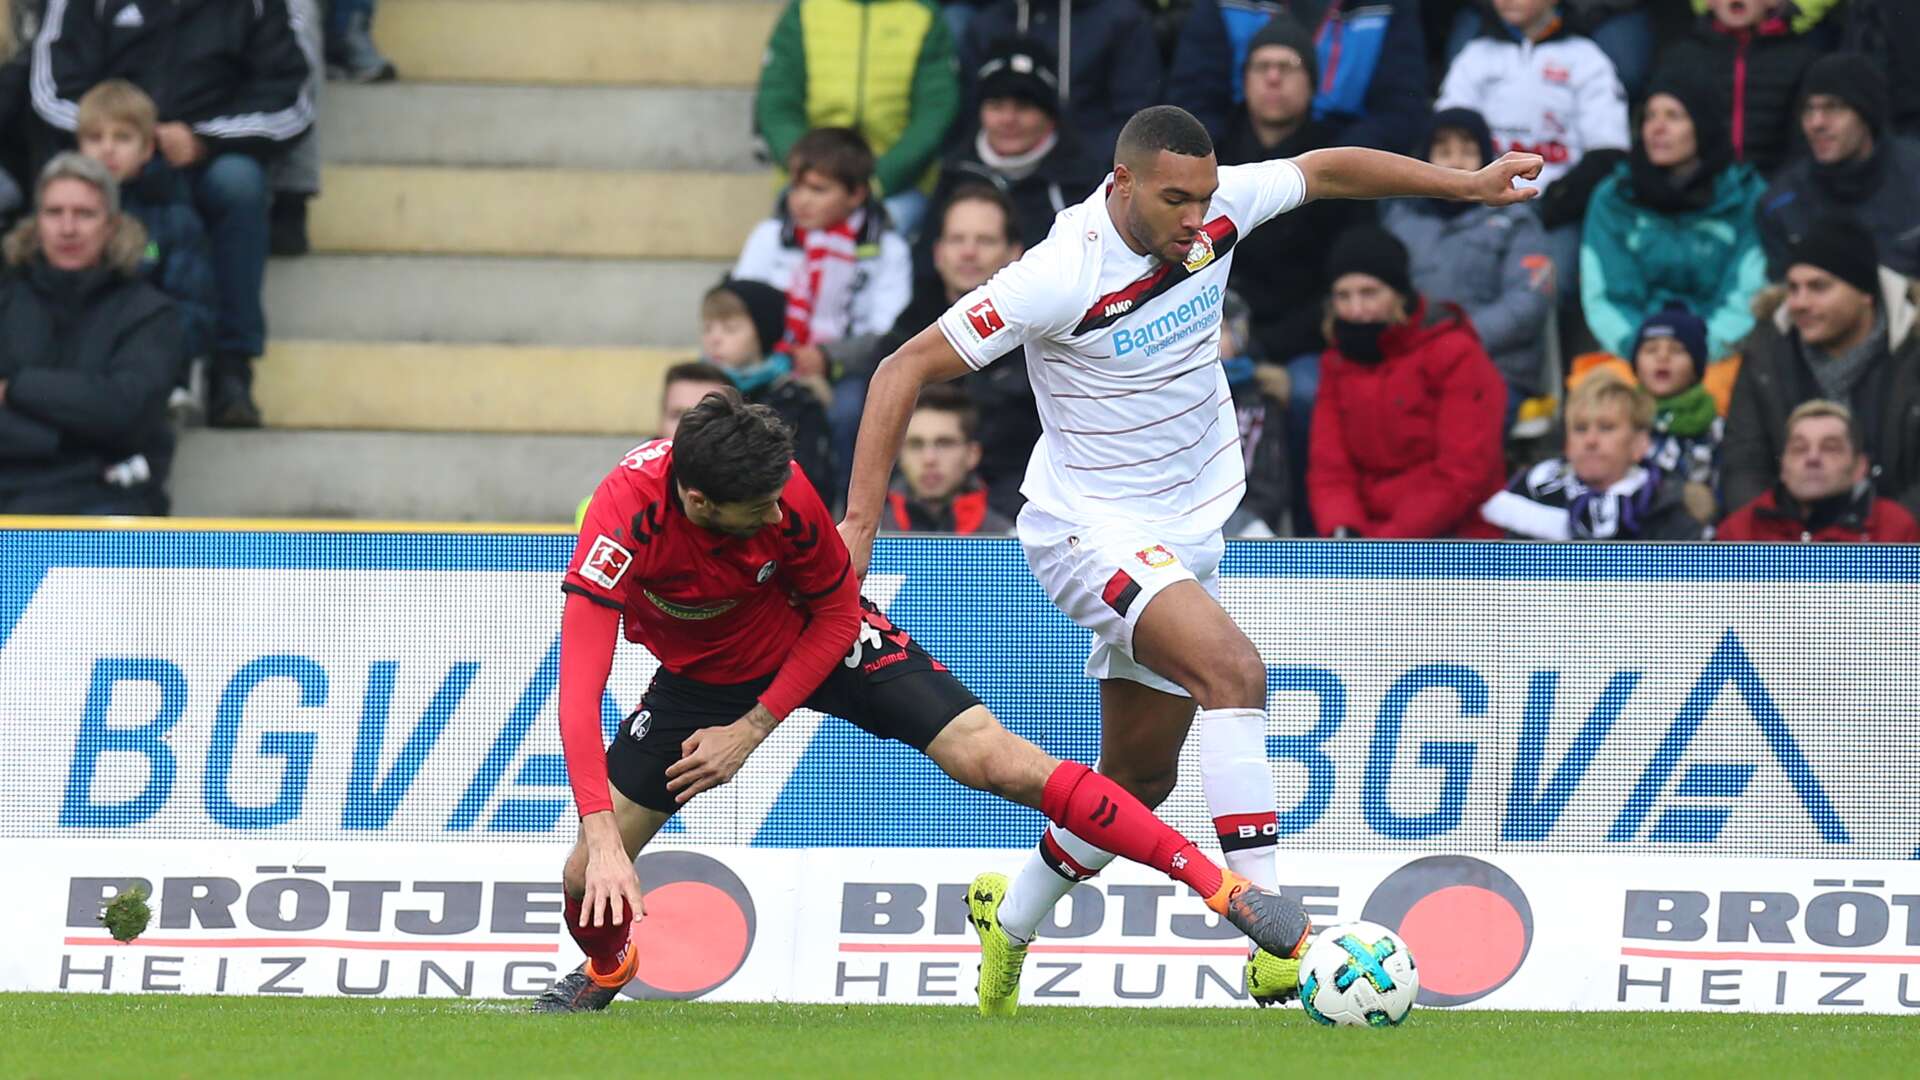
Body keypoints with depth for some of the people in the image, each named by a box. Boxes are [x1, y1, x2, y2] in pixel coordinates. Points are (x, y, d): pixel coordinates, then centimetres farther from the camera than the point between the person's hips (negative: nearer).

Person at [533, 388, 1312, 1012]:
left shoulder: (783, 490, -32)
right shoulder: (626, 515, -37)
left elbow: (836, 610, -12)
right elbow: (578, 694, -40)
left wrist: (751, 729, -18)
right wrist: (603, 841, -49)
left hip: (817, 639, -1)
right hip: (702, 672, 1)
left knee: (1002, 763, -17)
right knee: (588, 881, -4)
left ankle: (1225, 888, -14)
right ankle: (606, 968, 36)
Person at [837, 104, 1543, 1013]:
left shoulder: (1215, 210, -7)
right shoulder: (1062, 276, -24)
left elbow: (1324, 170, 13)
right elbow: (904, 370, -19)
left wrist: (1466, 185, 12)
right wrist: (860, 521, -24)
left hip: (1186, 532, 8)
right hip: (1091, 527, -8)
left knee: (1141, 774, 14)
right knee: (1233, 668, -30)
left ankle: (1010, 918, 39)